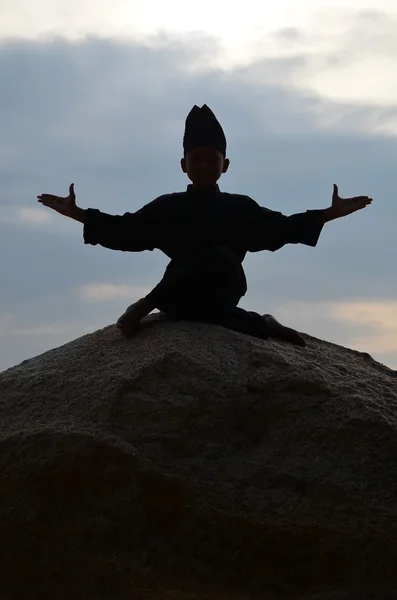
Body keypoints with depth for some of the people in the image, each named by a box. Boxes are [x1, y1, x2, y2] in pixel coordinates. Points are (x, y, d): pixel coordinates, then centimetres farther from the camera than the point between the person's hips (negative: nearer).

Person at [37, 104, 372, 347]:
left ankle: (146, 306, -21)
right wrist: (76, 213, 10)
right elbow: (123, 231, 15)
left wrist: (331, 213, 10)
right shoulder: (167, 207, 15)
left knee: (220, 257, -35)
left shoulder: (241, 208, 16)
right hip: (183, 293, -2)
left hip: (222, 292, 2)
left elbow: (283, 228, 17)